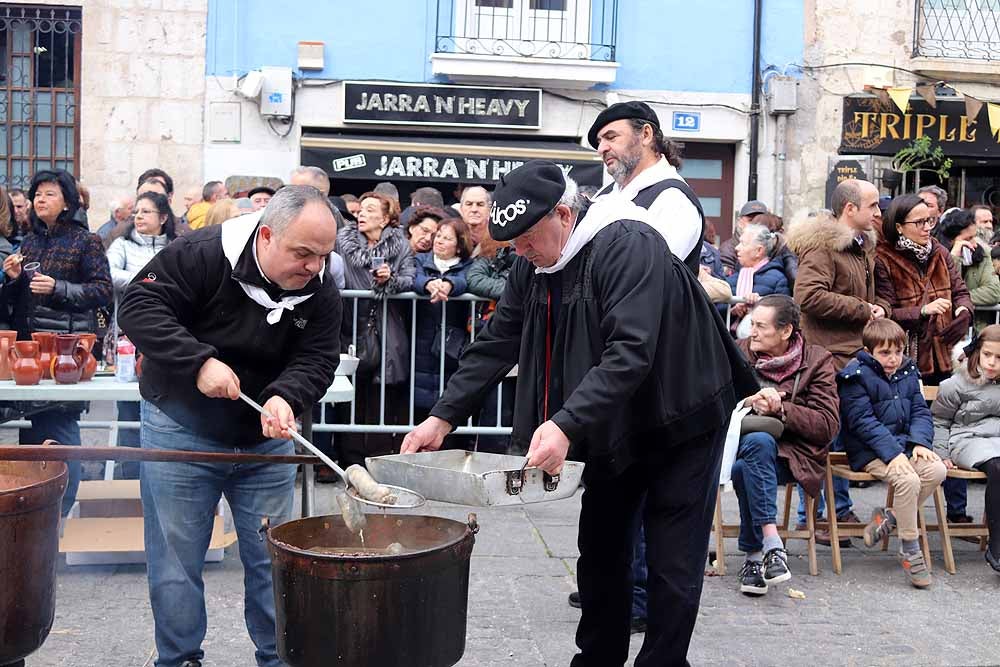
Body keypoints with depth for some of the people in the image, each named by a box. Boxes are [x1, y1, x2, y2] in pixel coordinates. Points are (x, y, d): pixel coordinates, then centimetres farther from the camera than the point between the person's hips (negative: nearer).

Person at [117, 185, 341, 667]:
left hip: (266, 438, 3)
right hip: (180, 432, -3)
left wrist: (285, 396, -32)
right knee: (176, 558, 4)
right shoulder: (200, 255, -19)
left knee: (272, 559, 9)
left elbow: (317, 359, -10)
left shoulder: (321, 293, -7)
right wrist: (199, 361, -30)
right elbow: (140, 308, -20)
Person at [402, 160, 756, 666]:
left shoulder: (629, 246, -27)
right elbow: (496, 344, 0)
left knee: (672, 568, -2)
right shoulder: (533, 265, -3)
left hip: (678, 423, -7)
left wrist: (566, 426, -44)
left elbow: (630, 352, -36)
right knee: (600, 554, 12)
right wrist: (443, 417, -8)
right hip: (613, 428, 7)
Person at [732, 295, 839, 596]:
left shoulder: (817, 361, 1)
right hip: (742, 444, 2)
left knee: (744, 468, -34)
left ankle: (754, 556, -24)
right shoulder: (739, 352, 8)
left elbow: (828, 425, -7)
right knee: (759, 441, -35)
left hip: (794, 456, -2)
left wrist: (781, 409, -18)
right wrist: (748, 402, -18)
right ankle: (771, 546, -35)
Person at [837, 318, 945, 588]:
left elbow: (920, 412, 11)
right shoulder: (856, 376, -10)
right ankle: (910, 550, -14)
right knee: (908, 480, -29)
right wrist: (892, 452, -24)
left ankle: (890, 516, -3)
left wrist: (920, 442, -10)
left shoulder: (908, 373, 12)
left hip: (903, 445, 7)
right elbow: (863, 421, -16)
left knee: (937, 470, -19)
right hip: (870, 452, -7)